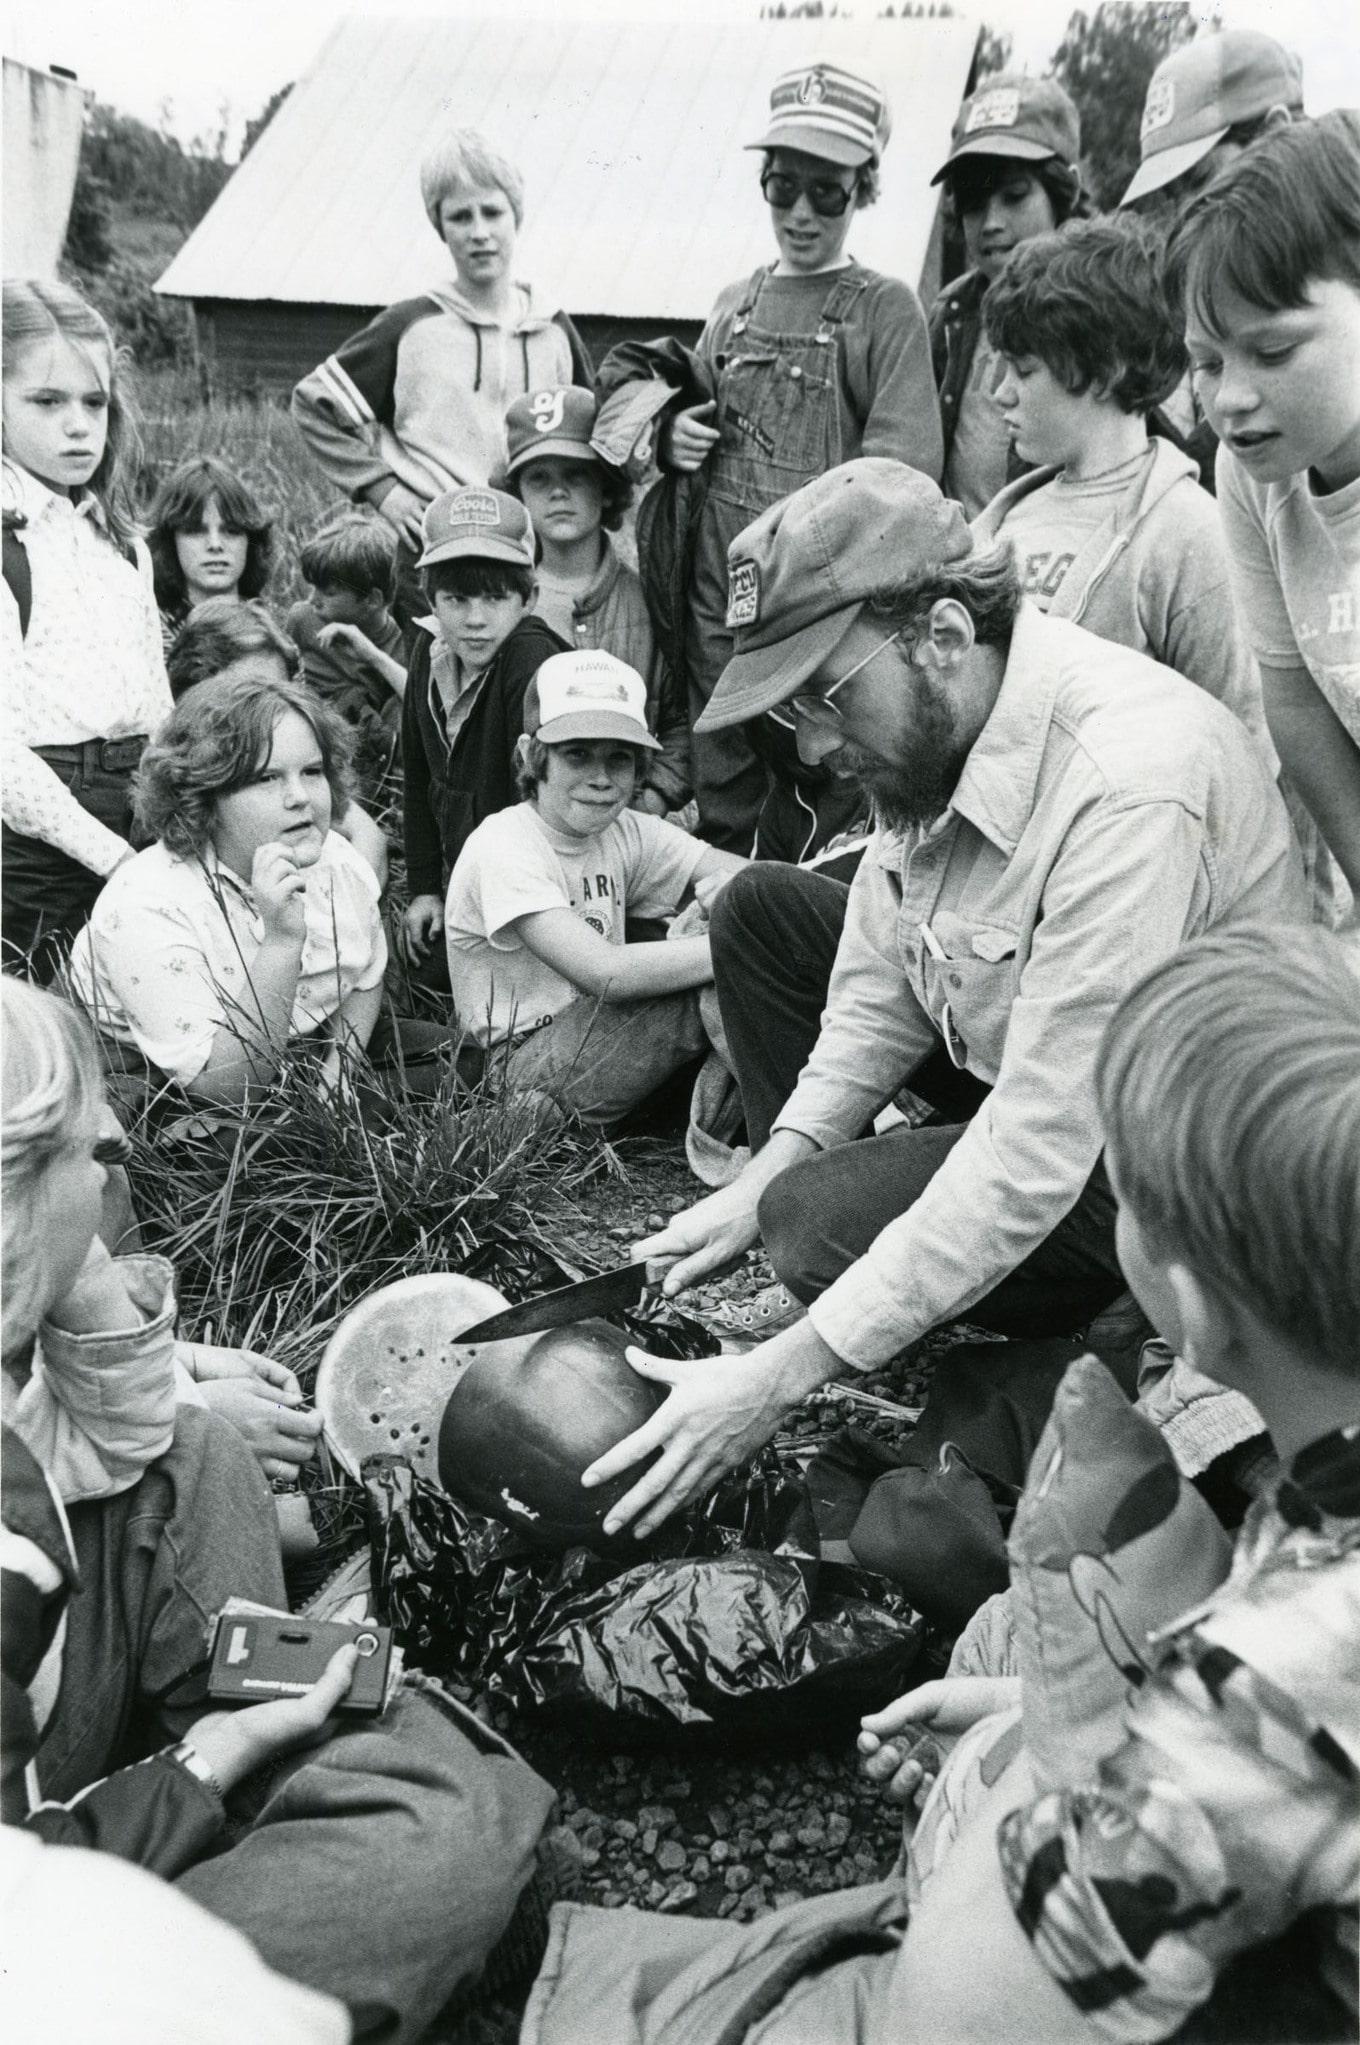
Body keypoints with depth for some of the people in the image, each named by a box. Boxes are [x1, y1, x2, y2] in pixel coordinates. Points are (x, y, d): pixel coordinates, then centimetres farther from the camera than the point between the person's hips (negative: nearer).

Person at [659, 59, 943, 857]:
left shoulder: (886, 308, 0)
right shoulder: (736, 304, 15)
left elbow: (900, 472, -10)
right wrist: (672, 439, 3)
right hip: (723, 603, 5)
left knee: (821, 821, -1)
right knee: (724, 813, 12)